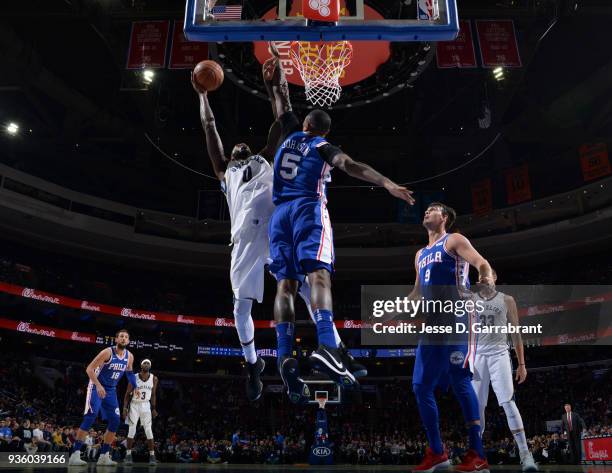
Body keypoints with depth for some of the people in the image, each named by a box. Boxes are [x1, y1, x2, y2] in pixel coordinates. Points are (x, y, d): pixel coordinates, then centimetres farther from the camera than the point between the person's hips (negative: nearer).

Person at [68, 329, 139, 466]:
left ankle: (103, 456, 10)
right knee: (90, 418, -19)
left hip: (111, 390, 6)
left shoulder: (129, 357, -1)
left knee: (115, 422, 0)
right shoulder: (107, 352, -20)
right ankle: (75, 455, -15)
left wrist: (135, 387, 11)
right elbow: (89, 369, -21)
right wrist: (98, 385, -32)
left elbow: (129, 372, 20)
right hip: (96, 387, -6)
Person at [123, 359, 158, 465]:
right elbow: (128, 394, -4)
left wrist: (154, 409, 4)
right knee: (132, 430, -4)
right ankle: (128, 455, 6)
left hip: (146, 406, 1)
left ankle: (152, 456, -2)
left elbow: (153, 395, 6)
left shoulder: (154, 379, -4)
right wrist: (125, 408, -12)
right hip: (134, 405, -1)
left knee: (148, 430, -4)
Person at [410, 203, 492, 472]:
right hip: (432, 325, 8)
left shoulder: (454, 241, 4)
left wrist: (487, 279, -34)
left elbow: (482, 263, -11)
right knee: (421, 387, 4)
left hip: (456, 320, -8)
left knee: (460, 382, -11)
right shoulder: (420, 255, 25)